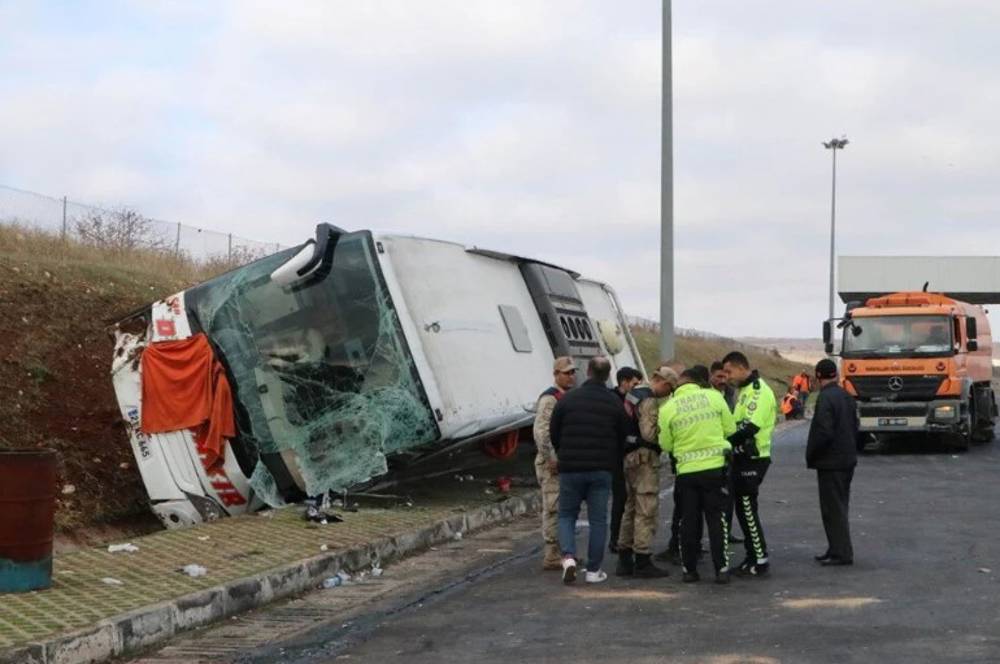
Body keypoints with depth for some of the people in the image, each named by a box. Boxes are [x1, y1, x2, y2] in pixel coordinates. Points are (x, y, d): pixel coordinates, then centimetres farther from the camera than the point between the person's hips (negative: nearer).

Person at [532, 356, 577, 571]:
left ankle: (561, 552, 21)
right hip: (552, 463, -9)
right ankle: (551, 557, -5)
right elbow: (540, 431, -22)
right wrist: (551, 459, -23)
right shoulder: (549, 398, -13)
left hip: (566, 462, 9)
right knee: (553, 509, -8)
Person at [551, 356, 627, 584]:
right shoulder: (615, 404, 0)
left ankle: (568, 556, -10)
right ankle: (594, 570, 7)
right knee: (598, 519, 8)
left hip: (570, 468, 0)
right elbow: (622, 439, 5)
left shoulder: (568, 399, -3)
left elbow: (553, 433, 4)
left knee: (566, 515, 12)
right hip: (602, 470, 0)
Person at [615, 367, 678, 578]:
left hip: (630, 456, 10)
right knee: (647, 511, -6)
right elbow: (649, 433, -24)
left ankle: (624, 560, 20)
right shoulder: (650, 401, -15)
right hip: (645, 457, -10)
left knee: (631, 508, 15)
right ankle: (643, 562, -5)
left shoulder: (633, 395, 15)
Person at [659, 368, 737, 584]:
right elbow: (730, 429, 1)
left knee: (689, 521, 11)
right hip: (715, 466, 0)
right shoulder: (713, 396, -4)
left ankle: (689, 570, 13)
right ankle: (721, 569, 5)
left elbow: (666, 445, 1)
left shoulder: (668, 408, -4)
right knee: (717, 519, 7)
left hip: (686, 470, 0)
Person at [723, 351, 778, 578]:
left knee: (748, 510, -6)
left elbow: (750, 427, -24)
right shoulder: (744, 391, 17)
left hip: (752, 459, -10)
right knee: (743, 509, 13)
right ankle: (753, 557, 21)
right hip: (743, 458, 10)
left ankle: (761, 560, 0)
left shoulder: (758, 391, -15)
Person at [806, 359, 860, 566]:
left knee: (833, 509, -3)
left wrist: (810, 456, -10)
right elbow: (854, 428, 15)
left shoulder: (825, 398, -19)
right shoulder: (846, 396, 9)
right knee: (839, 507, 16)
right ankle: (837, 549, 23)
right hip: (847, 460, 9)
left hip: (830, 463, -9)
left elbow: (823, 432, -23)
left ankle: (841, 553, -1)